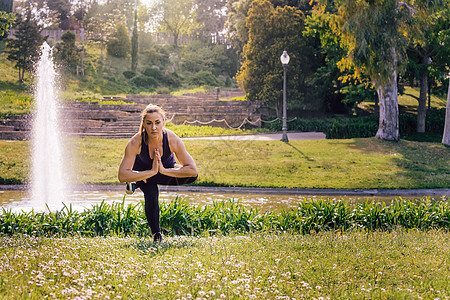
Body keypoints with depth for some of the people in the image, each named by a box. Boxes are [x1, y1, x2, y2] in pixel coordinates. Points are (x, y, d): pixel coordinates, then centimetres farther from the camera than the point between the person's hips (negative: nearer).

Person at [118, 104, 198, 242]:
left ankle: (139, 183, -11)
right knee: (151, 194, -31)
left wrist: (164, 170, -40)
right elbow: (122, 176, -38)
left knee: (192, 177, -26)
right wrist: (152, 172, -43)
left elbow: (193, 171, -32)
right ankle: (156, 234, -6)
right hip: (143, 170, -2)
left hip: (167, 168, 2)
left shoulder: (173, 140, -32)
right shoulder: (135, 142, -34)